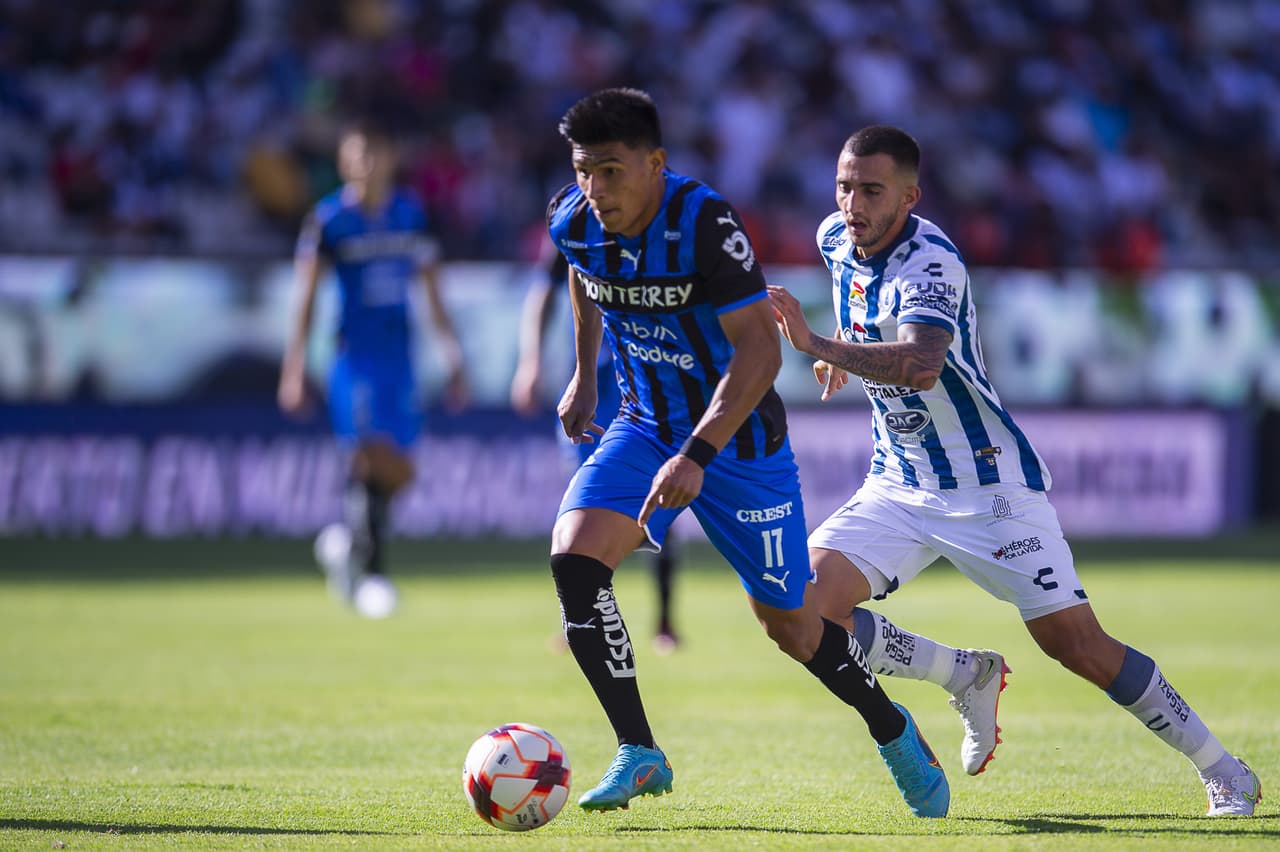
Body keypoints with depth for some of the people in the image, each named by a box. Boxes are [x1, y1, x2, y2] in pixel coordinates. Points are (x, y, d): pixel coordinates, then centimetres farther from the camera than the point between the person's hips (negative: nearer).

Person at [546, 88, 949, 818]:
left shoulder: (705, 225, -27)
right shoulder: (574, 223, -10)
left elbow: (760, 351, -29)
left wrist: (696, 455, -37)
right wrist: (585, 376, 21)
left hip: (738, 437, -4)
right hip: (645, 428, 4)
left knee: (790, 624, 4)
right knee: (574, 556, -21)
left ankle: (893, 731, 34)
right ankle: (639, 755, -11)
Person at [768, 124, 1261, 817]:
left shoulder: (929, 262, -23)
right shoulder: (836, 239, 1)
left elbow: (921, 366, -44)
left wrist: (820, 346, -51)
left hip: (988, 483, -7)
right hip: (897, 489, 7)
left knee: (1077, 646, -8)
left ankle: (1224, 772, 9)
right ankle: (967, 676, 7)